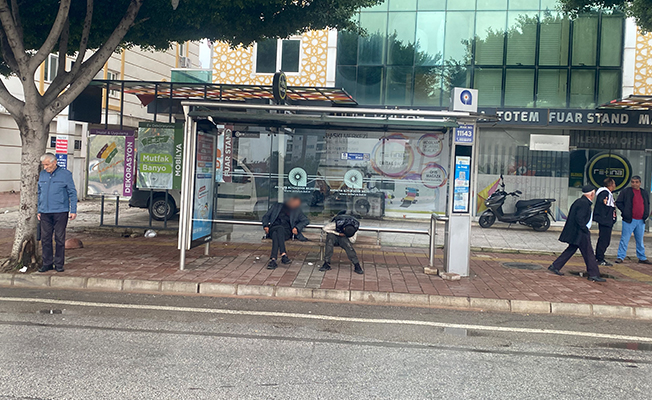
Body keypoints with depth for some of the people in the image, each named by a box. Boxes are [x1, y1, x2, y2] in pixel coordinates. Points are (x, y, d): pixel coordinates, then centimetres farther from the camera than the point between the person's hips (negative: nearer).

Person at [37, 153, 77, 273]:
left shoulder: (65, 174, -2)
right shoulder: (42, 174, 11)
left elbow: (72, 193, 0)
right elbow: (40, 193, 19)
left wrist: (73, 211, -5)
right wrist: (39, 210, 16)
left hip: (60, 212, -4)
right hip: (45, 213, 4)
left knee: (60, 239, 1)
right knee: (45, 238, 4)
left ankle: (59, 264, 10)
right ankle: (47, 263, 13)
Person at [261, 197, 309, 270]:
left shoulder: (297, 211, 25)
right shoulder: (277, 206, 25)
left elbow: (306, 221, 15)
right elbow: (266, 216, 22)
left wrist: (297, 227, -3)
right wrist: (266, 226, 2)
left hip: (286, 231, -1)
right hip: (273, 228, 1)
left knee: (276, 234, -36)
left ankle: (273, 259, -48)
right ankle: (283, 254, -48)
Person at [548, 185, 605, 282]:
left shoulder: (580, 201, 12)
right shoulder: (584, 203, -18)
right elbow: (579, 219, -25)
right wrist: (586, 230, -16)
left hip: (575, 233, 10)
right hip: (579, 233, -10)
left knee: (571, 249, 16)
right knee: (588, 253, -2)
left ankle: (555, 266, 18)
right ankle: (594, 275, 4)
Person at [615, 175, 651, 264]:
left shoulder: (644, 192, 12)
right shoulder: (626, 191, -3)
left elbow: (648, 204, 26)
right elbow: (618, 202, -2)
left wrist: (646, 214, 12)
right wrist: (625, 212, -9)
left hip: (641, 221, 5)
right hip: (629, 220, -5)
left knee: (640, 240, 14)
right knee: (625, 239, -5)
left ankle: (642, 258, 23)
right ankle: (620, 257, 1)